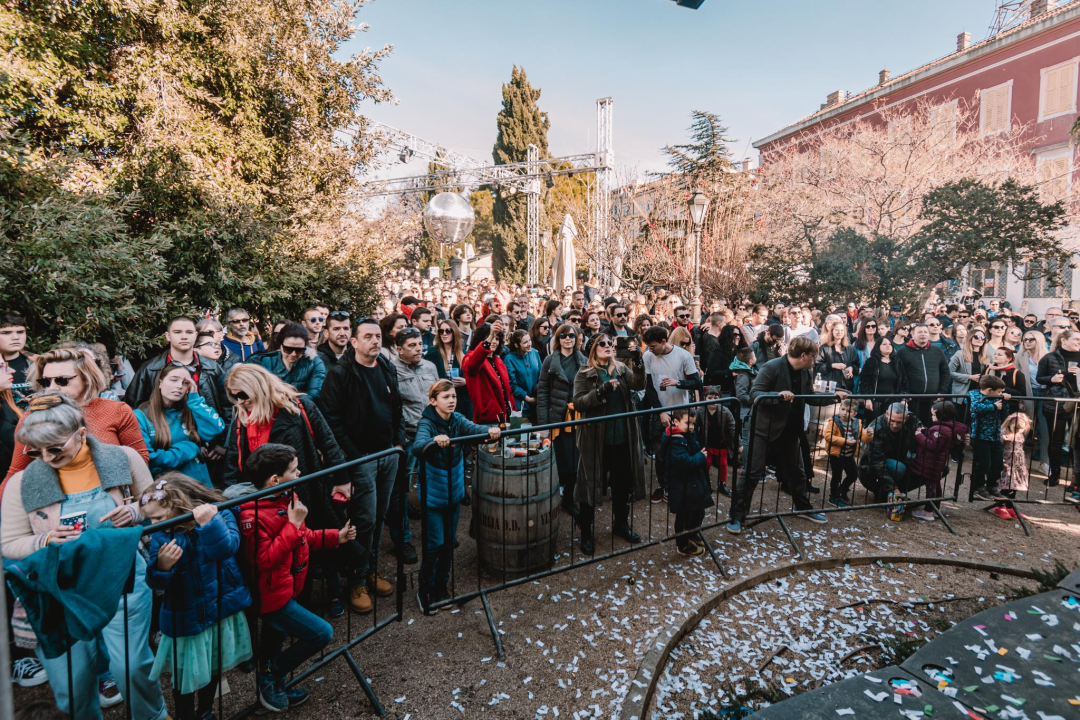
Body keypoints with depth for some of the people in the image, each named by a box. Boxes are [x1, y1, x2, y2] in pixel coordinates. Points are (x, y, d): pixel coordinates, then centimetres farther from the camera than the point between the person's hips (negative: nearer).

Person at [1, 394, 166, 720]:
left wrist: (134, 513, -15)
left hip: (121, 576, -1)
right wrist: (46, 541, -16)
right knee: (70, 684, 6)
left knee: (130, 665, -6)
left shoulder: (123, 458, -5)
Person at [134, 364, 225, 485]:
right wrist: (192, 449, -5)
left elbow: (215, 430, -6)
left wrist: (194, 398, -2)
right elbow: (148, 460, -9)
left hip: (199, 484, 2)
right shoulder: (141, 416, 1)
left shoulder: (189, 411, 11)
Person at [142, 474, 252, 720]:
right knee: (185, 675, 9)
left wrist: (209, 523, -44)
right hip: (186, 617, 0)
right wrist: (162, 566, -31)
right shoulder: (161, 534, -10)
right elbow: (155, 583, -11)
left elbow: (226, 549, -32)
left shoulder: (220, 514, -16)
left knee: (214, 667, 22)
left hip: (222, 607, 1)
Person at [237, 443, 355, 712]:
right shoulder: (254, 516, -29)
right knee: (321, 633, -6)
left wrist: (335, 537, 4)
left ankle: (271, 687, 49)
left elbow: (302, 537, 12)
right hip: (272, 596, -9)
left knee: (275, 636, 27)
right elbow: (264, 561, -31)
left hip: (282, 591, 10)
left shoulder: (288, 498, -1)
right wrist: (293, 524, -32)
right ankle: (271, 676, 12)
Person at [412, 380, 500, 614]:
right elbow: (417, 446, -36)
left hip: (454, 491, 5)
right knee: (434, 543, -1)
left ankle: (441, 586, 34)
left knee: (449, 541, 15)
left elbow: (473, 428, -21)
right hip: (433, 493, -5)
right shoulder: (426, 423, -18)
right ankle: (425, 590, 21)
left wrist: (490, 431, -42)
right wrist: (434, 441, -57)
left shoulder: (457, 420, -3)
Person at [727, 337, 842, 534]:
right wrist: (779, 395, -36)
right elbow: (754, 394, -23)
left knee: (797, 471, 21)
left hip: (790, 431, 7)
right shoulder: (771, 367, -18)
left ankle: (804, 508, 42)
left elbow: (809, 398, 18)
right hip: (765, 429, -7)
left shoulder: (805, 373, 5)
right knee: (752, 473, -5)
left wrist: (834, 397, 9)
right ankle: (736, 516, 3)